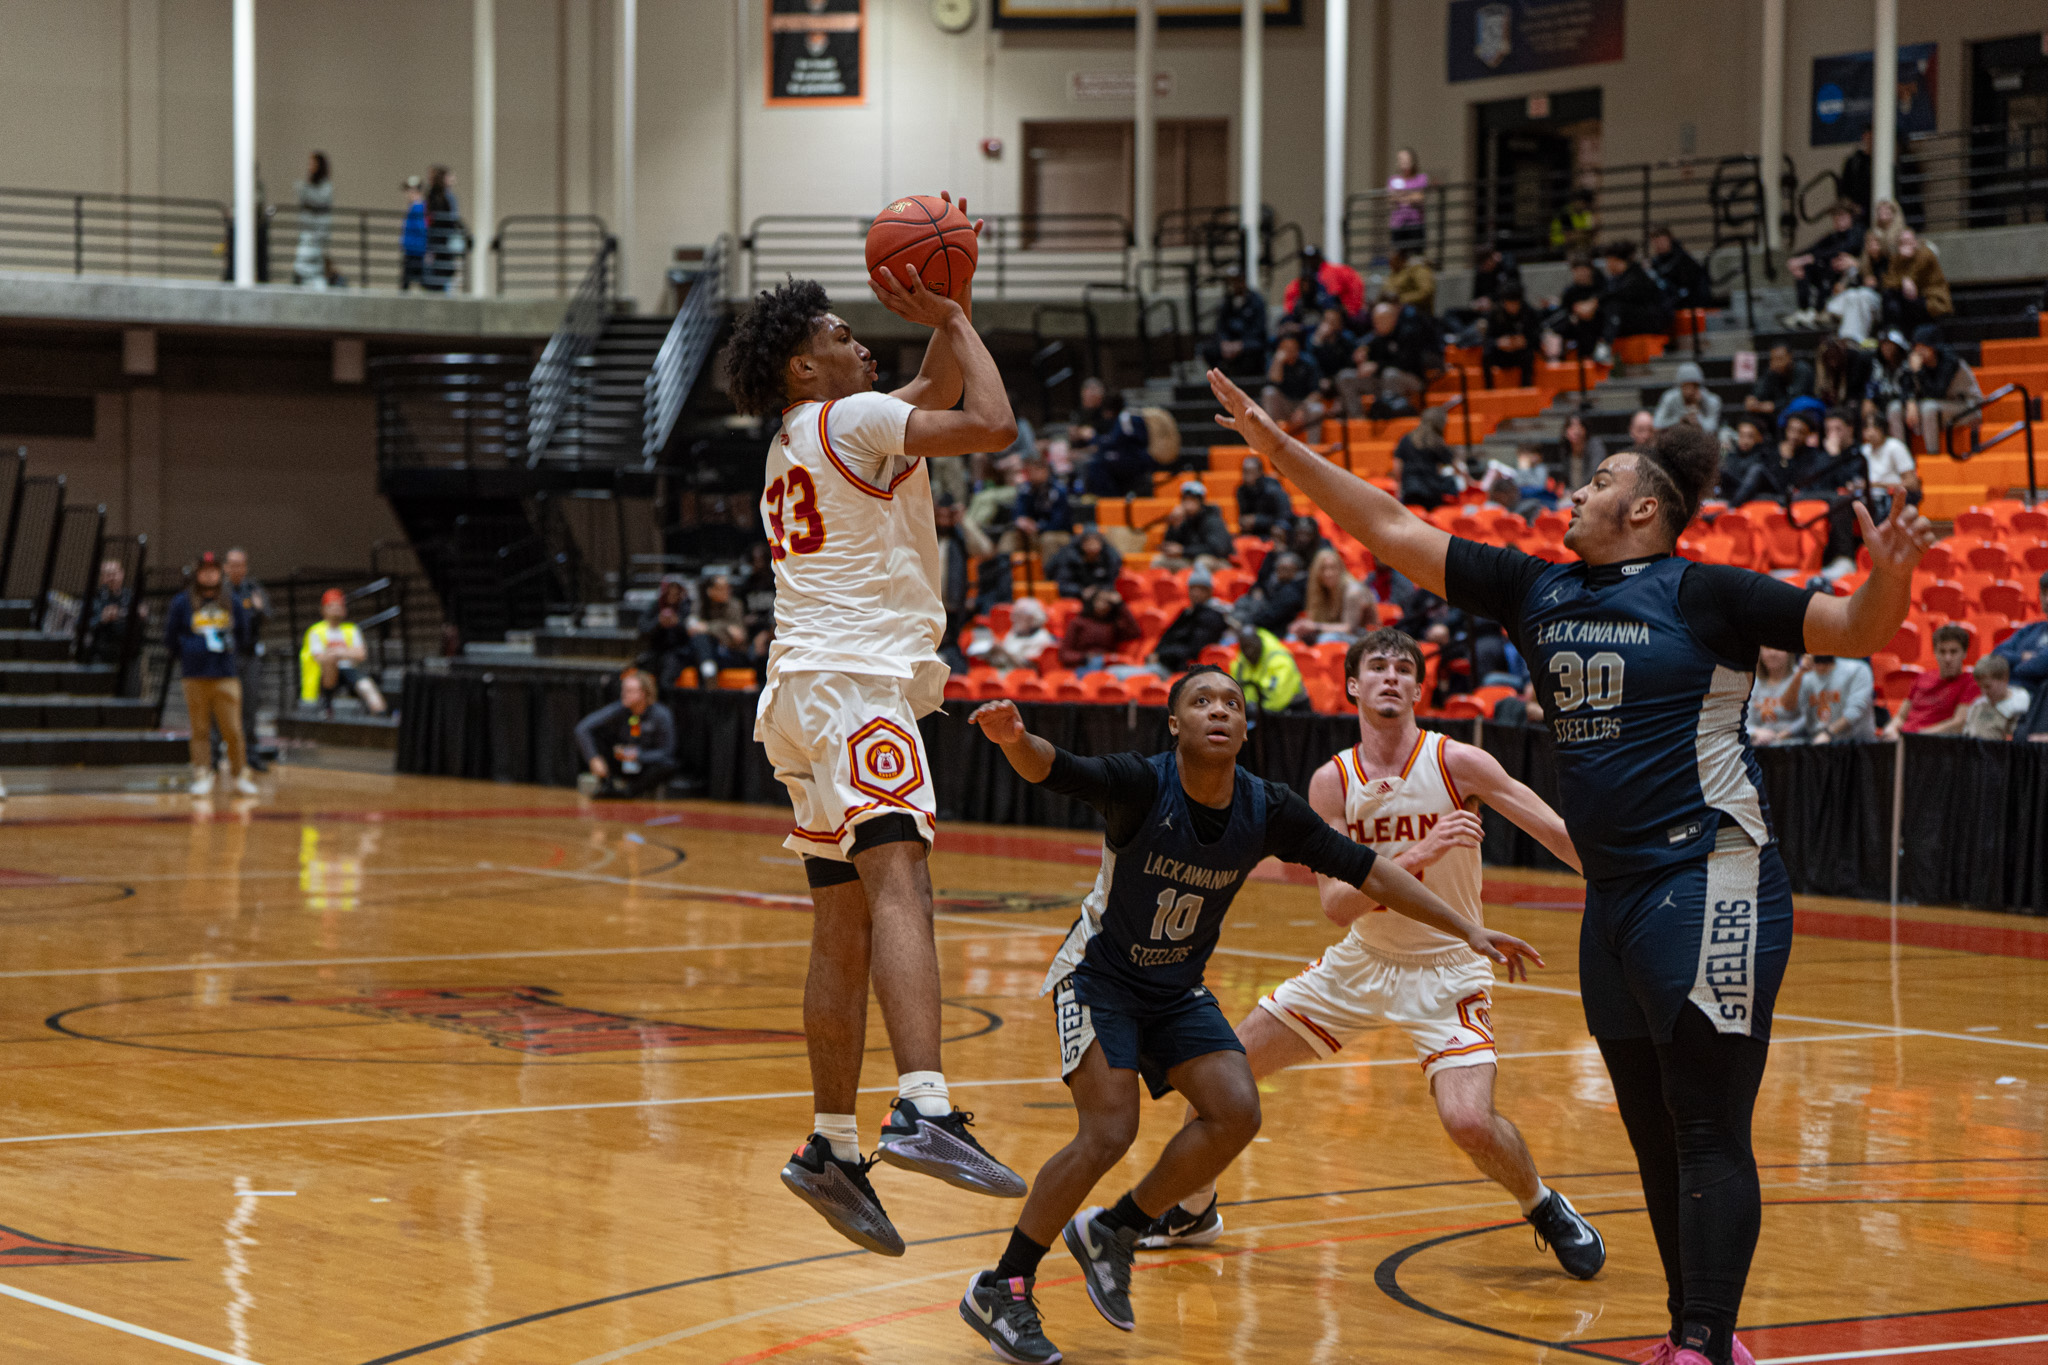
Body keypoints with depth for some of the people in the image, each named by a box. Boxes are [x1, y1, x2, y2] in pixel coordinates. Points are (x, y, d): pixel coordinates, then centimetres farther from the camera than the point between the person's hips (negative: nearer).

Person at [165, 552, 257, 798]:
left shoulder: (231, 602, 8)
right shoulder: (182, 602, 2)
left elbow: (242, 631, 20)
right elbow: (170, 636, 8)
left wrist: (231, 649, 12)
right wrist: (187, 655, 7)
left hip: (225, 676, 1)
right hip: (195, 677, -1)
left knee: (233, 729, -2)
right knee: (200, 730, 1)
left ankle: (239, 775, 10)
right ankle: (202, 777, 7)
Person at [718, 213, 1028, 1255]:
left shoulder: (803, 442, 25)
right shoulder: (846, 420, -3)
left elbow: (933, 399, 36)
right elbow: (994, 425, -11)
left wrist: (947, 324, 21)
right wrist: (958, 322, 2)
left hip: (815, 691, 10)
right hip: (852, 678, -10)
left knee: (843, 932, 12)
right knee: (898, 884, -26)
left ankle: (831, 1149, 16)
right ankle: (924, 1113, -43)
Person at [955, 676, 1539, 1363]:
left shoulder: (1267, 810, -12)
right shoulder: (1141, 784, -24)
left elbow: (1367, 871, -3)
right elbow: (1051, 769, -41)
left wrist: (1468, 931, -3)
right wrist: (1016, 740, -65)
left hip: (1177, 990, 5)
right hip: (1099, 977, -5)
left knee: (1236, 1114, -13)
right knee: (1109, 1131, -20)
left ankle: (1114, 1231, 9)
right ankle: (1000, 1291, -7)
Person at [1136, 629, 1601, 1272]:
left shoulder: (1458, 764, -16)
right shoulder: (1331, 782, -8)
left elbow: (1565, 836, -14)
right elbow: (1336, 903, -17)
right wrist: (1417, 856, -32)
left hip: (1446, 970, -4)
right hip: (1361, 960, 4)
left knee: (1469, 1121, -26)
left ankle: (1546, 1209, 6)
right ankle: (1192, 1212, 26)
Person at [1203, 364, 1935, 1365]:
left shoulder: (1705, 594, -4)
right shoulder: (1538, 591, 13)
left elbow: (1860, 630, -6)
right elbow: (1392, 531, 14)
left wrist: (1889, 572, -28)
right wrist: (1276, 444, 9)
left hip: (1708, 886, -7)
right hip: (1614, 897, 7)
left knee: (1709, 1134, -9)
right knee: (1657, 1138, 12)